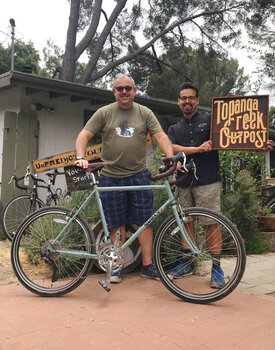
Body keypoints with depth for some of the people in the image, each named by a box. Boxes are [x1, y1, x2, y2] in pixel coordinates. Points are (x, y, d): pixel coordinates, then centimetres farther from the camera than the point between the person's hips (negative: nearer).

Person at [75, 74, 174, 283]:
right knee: (117, 224, 6)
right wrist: (81, 157, -18)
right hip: (111, 176, 0)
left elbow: (161, 136, -1)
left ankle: (147, 266, 12)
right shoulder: (104, 113, 6)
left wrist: (171, 157, -18)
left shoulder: (145, 113, 8)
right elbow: (84, 135, 0)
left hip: (139, 174, 1)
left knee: (144, 221, 2)